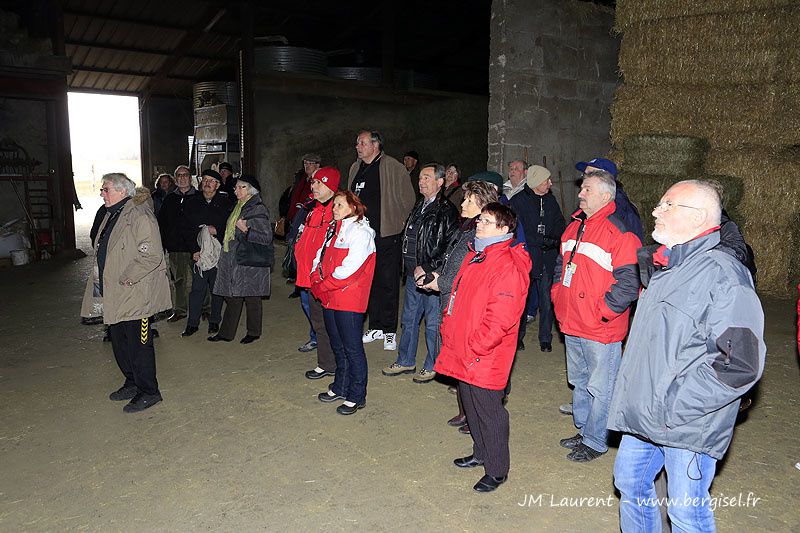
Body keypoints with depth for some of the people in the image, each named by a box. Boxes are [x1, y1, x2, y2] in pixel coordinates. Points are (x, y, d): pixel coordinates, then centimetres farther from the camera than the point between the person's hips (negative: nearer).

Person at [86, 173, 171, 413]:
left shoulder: (139, 216, -16)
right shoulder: (111, 215, 15)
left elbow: (152, 255, -23)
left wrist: (127, 278, -22)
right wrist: (101, 280, 16)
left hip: (135, 295, -10)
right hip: (115, 295, 10)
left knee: (139, 344, -2)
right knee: (119, 341, 18)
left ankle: (149, 392, 10)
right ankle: (132, 382, 34)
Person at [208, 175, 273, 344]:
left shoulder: (258, 210, -12)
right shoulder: (237, 207, 15)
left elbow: (266, 237, -16)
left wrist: (246, 230, -24)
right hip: (234, 260, 8)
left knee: (251, 298, 4)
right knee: (233, 296, 11)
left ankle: (253, 332, 19)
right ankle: (226, 333, 18)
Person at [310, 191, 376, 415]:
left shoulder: (360, 232, -12)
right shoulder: (333, 229, 15)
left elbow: (349, 270, -20)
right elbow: (321, 257, 15)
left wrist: (322, 287, -13)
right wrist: (316, 280, -3)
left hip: (349, 299, -8)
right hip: (329, 297, 8)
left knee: (352, 348, 0)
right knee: (337, 346, 18)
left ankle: (356, 396, 12)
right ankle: (340, 388, 33)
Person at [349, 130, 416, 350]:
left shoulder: (394, 168, -7)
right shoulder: (356, 168, 14)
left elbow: (407, 199, -4)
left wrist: (400, 224, -4)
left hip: (387, 235, -6)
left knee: (388, 282, 0)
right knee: (370, 282, 12)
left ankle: (390, 330, 10)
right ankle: (375, 327, 23)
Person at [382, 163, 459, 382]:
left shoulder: (446, 211, -14)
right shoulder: (419, 206, 12)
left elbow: (449, 247, -20)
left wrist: (426, 268, -18)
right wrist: (410, 267, 15)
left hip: (432, 277, -8)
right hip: (413, 274, 8)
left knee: (433, 323, 4)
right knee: (409, 320, 17)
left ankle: (432, 366, 20)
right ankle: (406, 362, 32)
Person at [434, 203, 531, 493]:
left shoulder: (508, 266, -20)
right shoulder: (473, 257, 10)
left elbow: (500, 319, -24)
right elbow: (457, 300, 18)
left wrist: (474, 349, -20)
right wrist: (449, 335, 12)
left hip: (486, 360, -9)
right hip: (463, 356, 9)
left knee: (488, 411, 5)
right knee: (471, 406, 22)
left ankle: (497, 471, 22)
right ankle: (481, 453, 42)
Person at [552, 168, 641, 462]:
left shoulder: (619, 234, -17)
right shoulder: (574, 227, 10)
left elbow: (629, 282, -21)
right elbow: (561, 265, 22)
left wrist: (602, 312, -18)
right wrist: (558, 298, 11)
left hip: (601, 329, -8)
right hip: (571, 324, 9)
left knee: (600, 388, 6)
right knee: (579, 382, 22)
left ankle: (595, 441, 21)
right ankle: (584, 430, 38)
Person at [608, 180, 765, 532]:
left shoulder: (722, 273, -19)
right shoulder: (662, 267, 10)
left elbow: (742, 365, -24)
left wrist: (675, 405, -21)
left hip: (688, 426, -8)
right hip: (645, 414, 8)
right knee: (629, 482, 21)